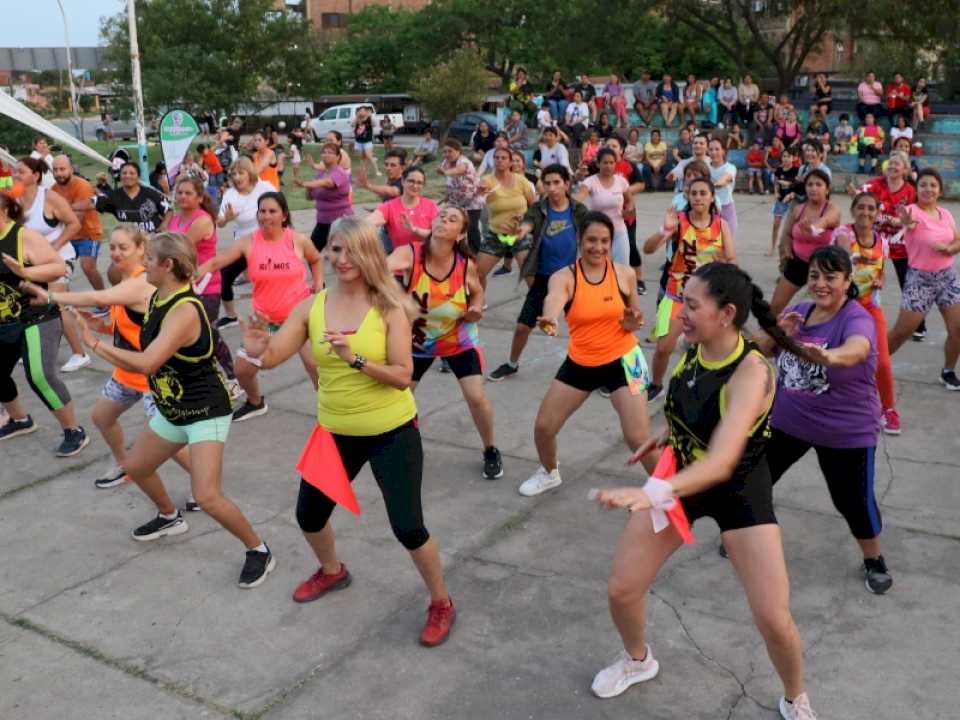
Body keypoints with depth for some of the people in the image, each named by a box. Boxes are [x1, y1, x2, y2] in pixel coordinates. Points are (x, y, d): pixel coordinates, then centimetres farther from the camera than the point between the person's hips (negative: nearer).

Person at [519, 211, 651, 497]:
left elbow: (635, 319, 7)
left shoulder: (625, 273, -8)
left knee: (639, 439, -10)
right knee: (543, 426, 7)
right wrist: (550, 319, -63)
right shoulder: (564, 277, -13)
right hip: (579, 363, 2)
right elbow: (553, 299, -39)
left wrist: (633, 323, -18)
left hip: (622, 361, -2)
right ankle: (549, 473, 38)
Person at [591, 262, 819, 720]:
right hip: (681, 479, 6)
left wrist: (652, 493, -59)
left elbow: (720, 462, -45)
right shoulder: (696, 346, -13)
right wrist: (665, 435, -1)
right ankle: (638, 660, 38)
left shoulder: (752, 373, -33)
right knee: (621, 590, 5)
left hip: (739, 490, -5)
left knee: (774, 621, -5)